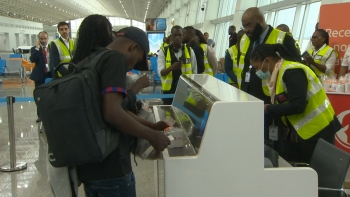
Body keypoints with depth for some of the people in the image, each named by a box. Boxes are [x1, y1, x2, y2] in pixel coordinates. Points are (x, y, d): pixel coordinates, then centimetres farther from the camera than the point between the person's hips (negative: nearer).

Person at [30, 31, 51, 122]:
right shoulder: (34, 49, -1)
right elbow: (32, 60, -18)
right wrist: (37, 48, -20)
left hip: (50, 74, 1)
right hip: (40, 75, -1)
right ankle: (40, 115, 14)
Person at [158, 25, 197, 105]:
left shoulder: (190, 51, 2)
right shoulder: (163, 51, -2)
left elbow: (194, 71, 7)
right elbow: (160, 72, -11)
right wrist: (171, 67, -30)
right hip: (169, 90, -1)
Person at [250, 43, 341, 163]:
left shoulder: (292, 71, -19)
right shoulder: (279, 73, 8)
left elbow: (297, 106, -28)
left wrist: (267, 109, -18)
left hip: (317, 131, -9)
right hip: (299, 131, 9)